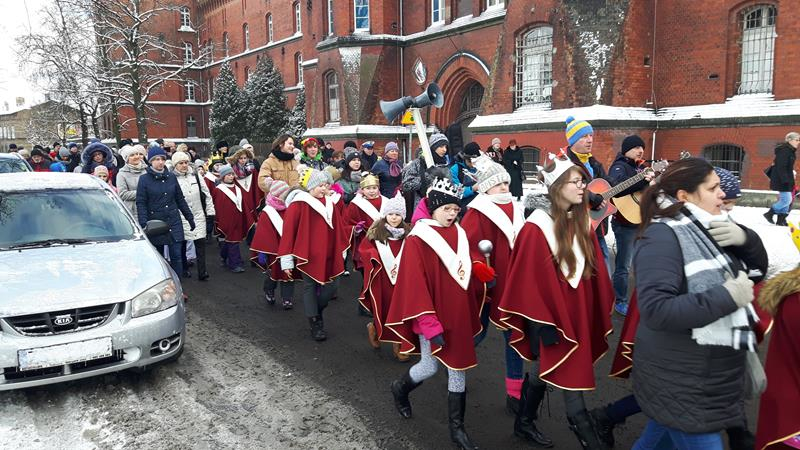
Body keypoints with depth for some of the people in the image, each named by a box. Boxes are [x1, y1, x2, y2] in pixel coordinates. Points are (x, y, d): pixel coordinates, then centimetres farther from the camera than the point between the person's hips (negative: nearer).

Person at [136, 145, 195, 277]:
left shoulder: (171, 177, 8)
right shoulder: (144, 179, -2)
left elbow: (180, 199, 15)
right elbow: (141, 203, -7)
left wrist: (190, 217, 15)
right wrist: (144, 223, -17)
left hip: (174, 222, 2)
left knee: (176, 256, -1)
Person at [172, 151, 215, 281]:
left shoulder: (195, 176, 7)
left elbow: (206, 193, 11)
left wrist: (210, 211, 8)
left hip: (198, 215, 3)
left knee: (200, 242, -3)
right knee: (182, 244, 10)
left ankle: (202, 271, 0)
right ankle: (184, 269, 27)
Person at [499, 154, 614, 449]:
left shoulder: (580, 220, 5)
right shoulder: (537, 227, -17)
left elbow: (593, 269, 11)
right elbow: (531, 279, -17)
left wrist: (601, 308, 11)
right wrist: (543, 323, -17)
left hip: (576, 309, 7)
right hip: (548, 312, -7)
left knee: (545, 371, 19)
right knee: (570, 380, -2)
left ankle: (524, 424, 37)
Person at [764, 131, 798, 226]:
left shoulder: (791, 151, 14)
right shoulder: (784, 150, -18)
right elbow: (781, 167, -23)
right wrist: (785, 180, -26)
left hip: (787, 180, 10)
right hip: (781, 180, -10)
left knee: (785, 199, 10)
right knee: (786, 200, -9)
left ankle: (781, 220, 16)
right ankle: (769, 214, 5)